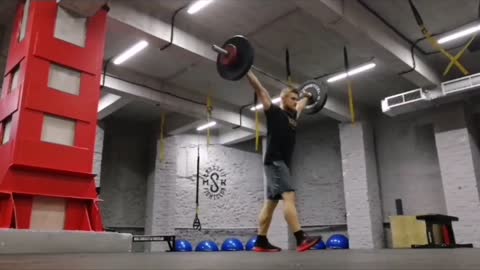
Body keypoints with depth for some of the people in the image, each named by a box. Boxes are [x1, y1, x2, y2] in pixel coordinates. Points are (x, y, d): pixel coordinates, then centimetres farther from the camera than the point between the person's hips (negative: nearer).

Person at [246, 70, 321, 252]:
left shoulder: (292, 116, 21)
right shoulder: (274, 111, 0)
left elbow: (301, 105, 43)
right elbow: (260, 90, -3)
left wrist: (307, 96, 56)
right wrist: (246, 70, -4)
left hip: (283, 163, 9)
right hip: (274, 162, -9)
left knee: (271, 203, 7)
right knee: (289, 196, -21)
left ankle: (261, 242, 10)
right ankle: (301, 239, -27)